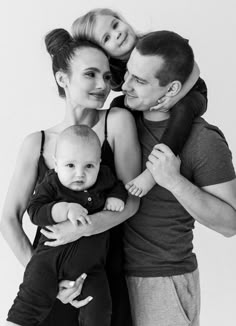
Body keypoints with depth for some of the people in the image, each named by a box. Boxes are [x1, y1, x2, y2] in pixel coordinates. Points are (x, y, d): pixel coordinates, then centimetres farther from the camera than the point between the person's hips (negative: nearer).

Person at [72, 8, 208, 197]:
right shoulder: (113, 76, -17)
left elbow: (193, 69, -26)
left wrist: (176, 96, -40)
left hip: (190, 94, -4)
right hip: (150, 104, 4)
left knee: (183, 108, -38)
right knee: (119, 105, -16)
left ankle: (153, 172, -39)